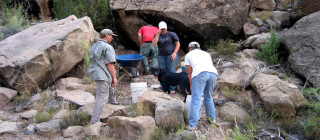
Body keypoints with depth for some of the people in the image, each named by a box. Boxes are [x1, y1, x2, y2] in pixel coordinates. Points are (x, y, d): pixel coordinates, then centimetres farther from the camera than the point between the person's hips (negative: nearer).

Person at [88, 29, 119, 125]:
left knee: (110, 86, 34)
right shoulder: (107, 47, -12)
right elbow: (110, 64, -18)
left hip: (94, 74, 10)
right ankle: (94, 121, -7)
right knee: (101, 98, -7)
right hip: (102, 76, -10)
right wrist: (114, 77, -13)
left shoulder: (93, 47, 15)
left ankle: (112, 101, 53)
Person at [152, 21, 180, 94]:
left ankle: (172, 88, -1)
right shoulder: (157, 35, 7)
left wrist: (174, 53, -10)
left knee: (171, 72, -6)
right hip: (161, 56, 3)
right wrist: (158, 34, -15)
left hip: (171, 56, -3)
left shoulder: (172, 34, 1)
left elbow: (178, 44, 1)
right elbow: (154, 43, -10)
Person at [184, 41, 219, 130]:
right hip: (213, 73, 5)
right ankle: (212, 119, 33)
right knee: (208, 96, 25)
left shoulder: (188, 55, 27)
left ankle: (192, 125, -8)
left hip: (199, 73, -4)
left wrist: (191, 85, 43)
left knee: (196, 100, -5)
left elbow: (189, 72, 28)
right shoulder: (206, 54, 36)